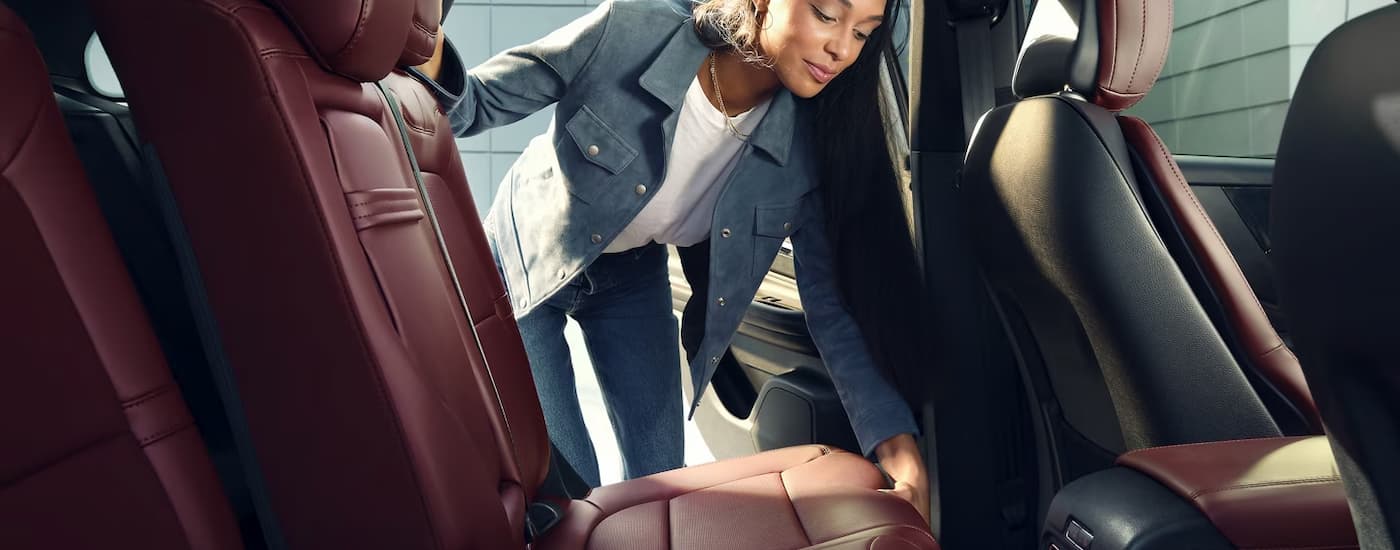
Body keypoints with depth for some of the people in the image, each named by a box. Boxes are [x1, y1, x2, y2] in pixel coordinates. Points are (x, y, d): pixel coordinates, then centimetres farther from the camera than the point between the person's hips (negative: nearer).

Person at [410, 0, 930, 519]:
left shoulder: (809, 143, -22)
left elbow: (830, 300, -17)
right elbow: (478, 101, -22)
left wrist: (894, 438, -26)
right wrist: (432, 61, -45)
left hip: (633, 277, 3)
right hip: (527, 257, -3)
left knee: (660, 476, 8)